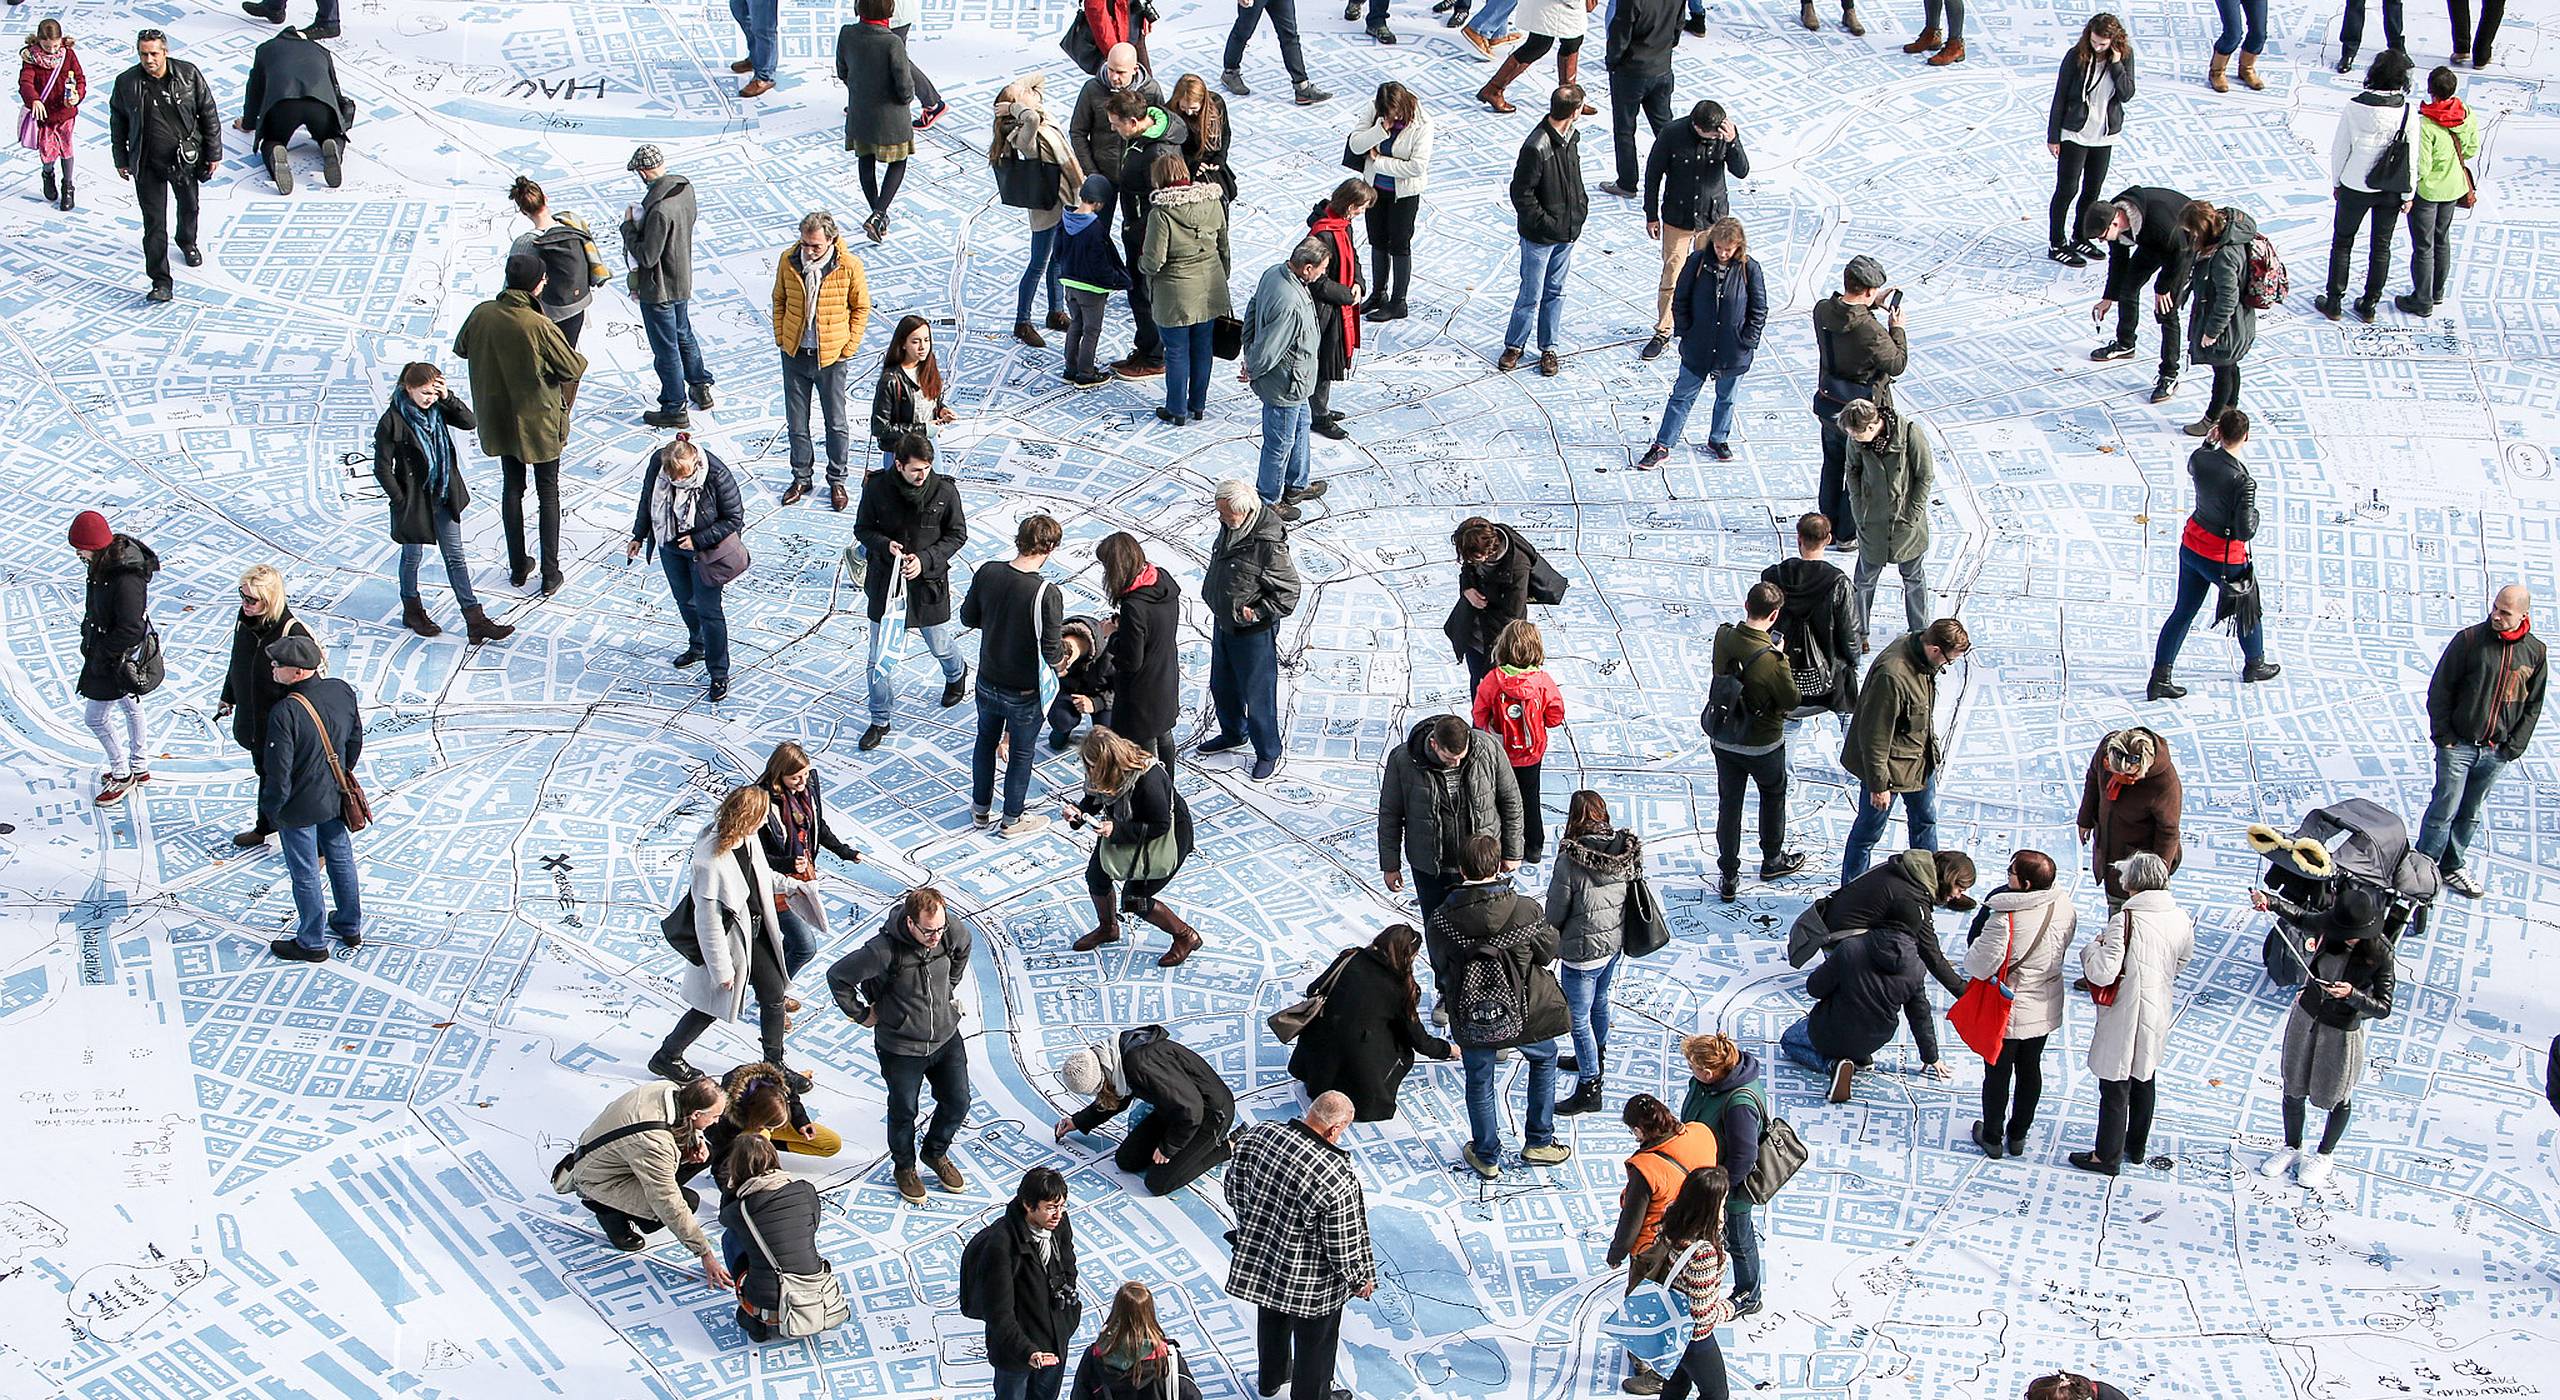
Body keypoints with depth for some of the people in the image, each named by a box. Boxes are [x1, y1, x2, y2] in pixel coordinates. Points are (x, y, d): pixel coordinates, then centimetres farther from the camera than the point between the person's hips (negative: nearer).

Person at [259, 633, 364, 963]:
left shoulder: (285, 713, -32)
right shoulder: (342, 691, -12)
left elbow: (278, 772, -26)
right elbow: (355, 740, 4)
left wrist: (269, 810, -9)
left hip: (299, 808, -6)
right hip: (335, 798, 6)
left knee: (305, 874, 12)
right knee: (340, 858, 25)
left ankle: (311, 943, 28)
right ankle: (350, 926, 42)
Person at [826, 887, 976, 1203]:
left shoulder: (953, 931, -16)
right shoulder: (884, 950, -30)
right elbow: (838, 977, -17)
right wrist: (861, 1014, -7)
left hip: (947, 1036, 4)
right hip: (902, 1048, -4)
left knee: (958, 1103, 13)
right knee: (904, 1112, 13)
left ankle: (936, 1153, 42)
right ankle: (904, 1166, 41)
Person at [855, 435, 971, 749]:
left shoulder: (944, 491, -14)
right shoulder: (877, 487, -13)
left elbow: (957, 534, -3)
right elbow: (862, 529, 0)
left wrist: (925, 558, -17)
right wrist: (885, 545, -22)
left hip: (929, 582, 0)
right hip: (885, 581, 0)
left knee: (940, 647, 21)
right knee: (879, 658, 4)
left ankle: (956, 674, 57)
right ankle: (880, 721, 22)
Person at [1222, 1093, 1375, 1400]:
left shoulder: (1257, 1134, -17)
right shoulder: (1336, 1176, -33)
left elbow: (1233, 1189, -1)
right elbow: (1343, 1242, -23)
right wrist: (1360, 1280, -4)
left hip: (1255, 1260, 6)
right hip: (1309, 1283, -6)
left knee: (1271, 1320, 33)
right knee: (1315, 1341, 22)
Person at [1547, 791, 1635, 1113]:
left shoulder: (1571, 859, -25)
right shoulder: (1626, 851, -8)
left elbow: (1555, 911, -15)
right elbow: (1632, 895, 4)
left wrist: (1552, 945, 4)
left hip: (1583, 950, -7)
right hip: (1614, 942, 7)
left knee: (1578, 1019, 7)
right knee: (1599, 1002, 29)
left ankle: (1590, 1087, 14)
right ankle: (1597, 1059, 49)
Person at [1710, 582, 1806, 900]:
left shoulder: (1723, 638, -14)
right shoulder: (1771, 658, -30)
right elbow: (1792, 701, -17)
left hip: (1723, 740, 4)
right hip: (1763, 744, -4)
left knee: (1729, 805, 15)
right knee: (1773, 797, 24)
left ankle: (1728, 878, 21)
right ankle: (1772, 860, 42)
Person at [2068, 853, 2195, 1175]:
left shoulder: (2125, 920, -25)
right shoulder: (2180, 919, -5)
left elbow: (2102, 973, -28)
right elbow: (2181, 963, 12)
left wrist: (2093, 946, -9)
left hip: (2122, 1018, -7)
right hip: (2157, 1014, 7)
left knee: (2115, 1088, 7)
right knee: (2143, 1081, 24)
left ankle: (2107, 1156, 19)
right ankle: (2136, 1147, 40)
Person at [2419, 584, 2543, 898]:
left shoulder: (2536, 652, 1)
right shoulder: (2469, 640, -9)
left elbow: (2533, 704, 9)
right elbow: (2439, 688, -5)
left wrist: (2514, 746, 1)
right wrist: (2442, 735, -8)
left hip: (2497, 752, 3)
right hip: (2458, 745, -3)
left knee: (2471, 814, 13)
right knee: (2444, 811, -4)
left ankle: (2452, 867, 26)